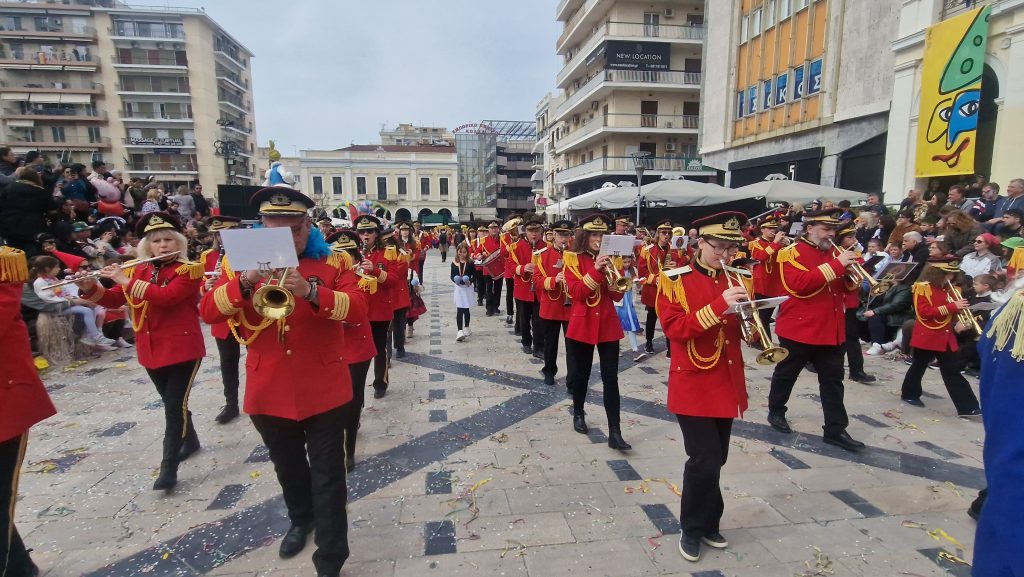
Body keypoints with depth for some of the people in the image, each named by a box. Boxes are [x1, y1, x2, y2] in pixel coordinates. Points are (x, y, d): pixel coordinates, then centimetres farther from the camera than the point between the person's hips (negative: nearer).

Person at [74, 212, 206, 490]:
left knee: (175, 404, -6)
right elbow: (113, 300, 8)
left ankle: (168, 468, 1)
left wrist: (126, 281, -22)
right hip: (151, 350, 6)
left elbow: (166, 296, -25)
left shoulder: (189, 270, -10)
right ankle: (190, 440, 39)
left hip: (183, 347, -6)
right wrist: (90, 288, -9)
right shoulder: (138, 271, 10)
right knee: (173, 402, 18)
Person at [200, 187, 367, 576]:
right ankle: (300, 520, 51)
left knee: (328, 476, 5)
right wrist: (243, 284, -26)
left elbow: (359, 309, -18)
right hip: (269, 391, 3)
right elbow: (209, 312, -8)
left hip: (323, 390, -3)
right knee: (287, 466, 24)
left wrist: (312, 292, -34)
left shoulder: (332, 262, -5)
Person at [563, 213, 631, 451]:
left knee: (611, 378, -2)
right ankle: (578, 414, 36)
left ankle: (615, 433, 0)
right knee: (581, 373, 12)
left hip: (608, 325, 3)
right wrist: (596, 270, -23)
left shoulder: (608, 258, 8)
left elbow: (617, 296, 2)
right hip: (582, 324, -2)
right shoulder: (573, 259, -2)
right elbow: (577, 293, -14)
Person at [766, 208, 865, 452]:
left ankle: (836, 429, 15)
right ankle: (776, 412, 29)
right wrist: (836, 265, -25)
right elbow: (799, 284, -26)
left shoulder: (833, 253, 12)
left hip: (831, 329, 7)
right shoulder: (792, 253, -10)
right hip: (799, 328, -6)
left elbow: (846, 287, 16)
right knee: (786, 374, 11)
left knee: (833, 380, 8)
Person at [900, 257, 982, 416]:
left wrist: (957, 324, -2)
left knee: (953, 372, 7)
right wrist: (952, 306, -24)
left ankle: (967, 407, 8)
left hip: (945, 337, 7)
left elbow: (949, 312, 18)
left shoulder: (947, 289, 10)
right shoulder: (923, 287, -13)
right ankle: (909, 394, 26)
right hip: (927, 336, -7)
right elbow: (925, 312, -21)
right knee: (918, 367, 8)